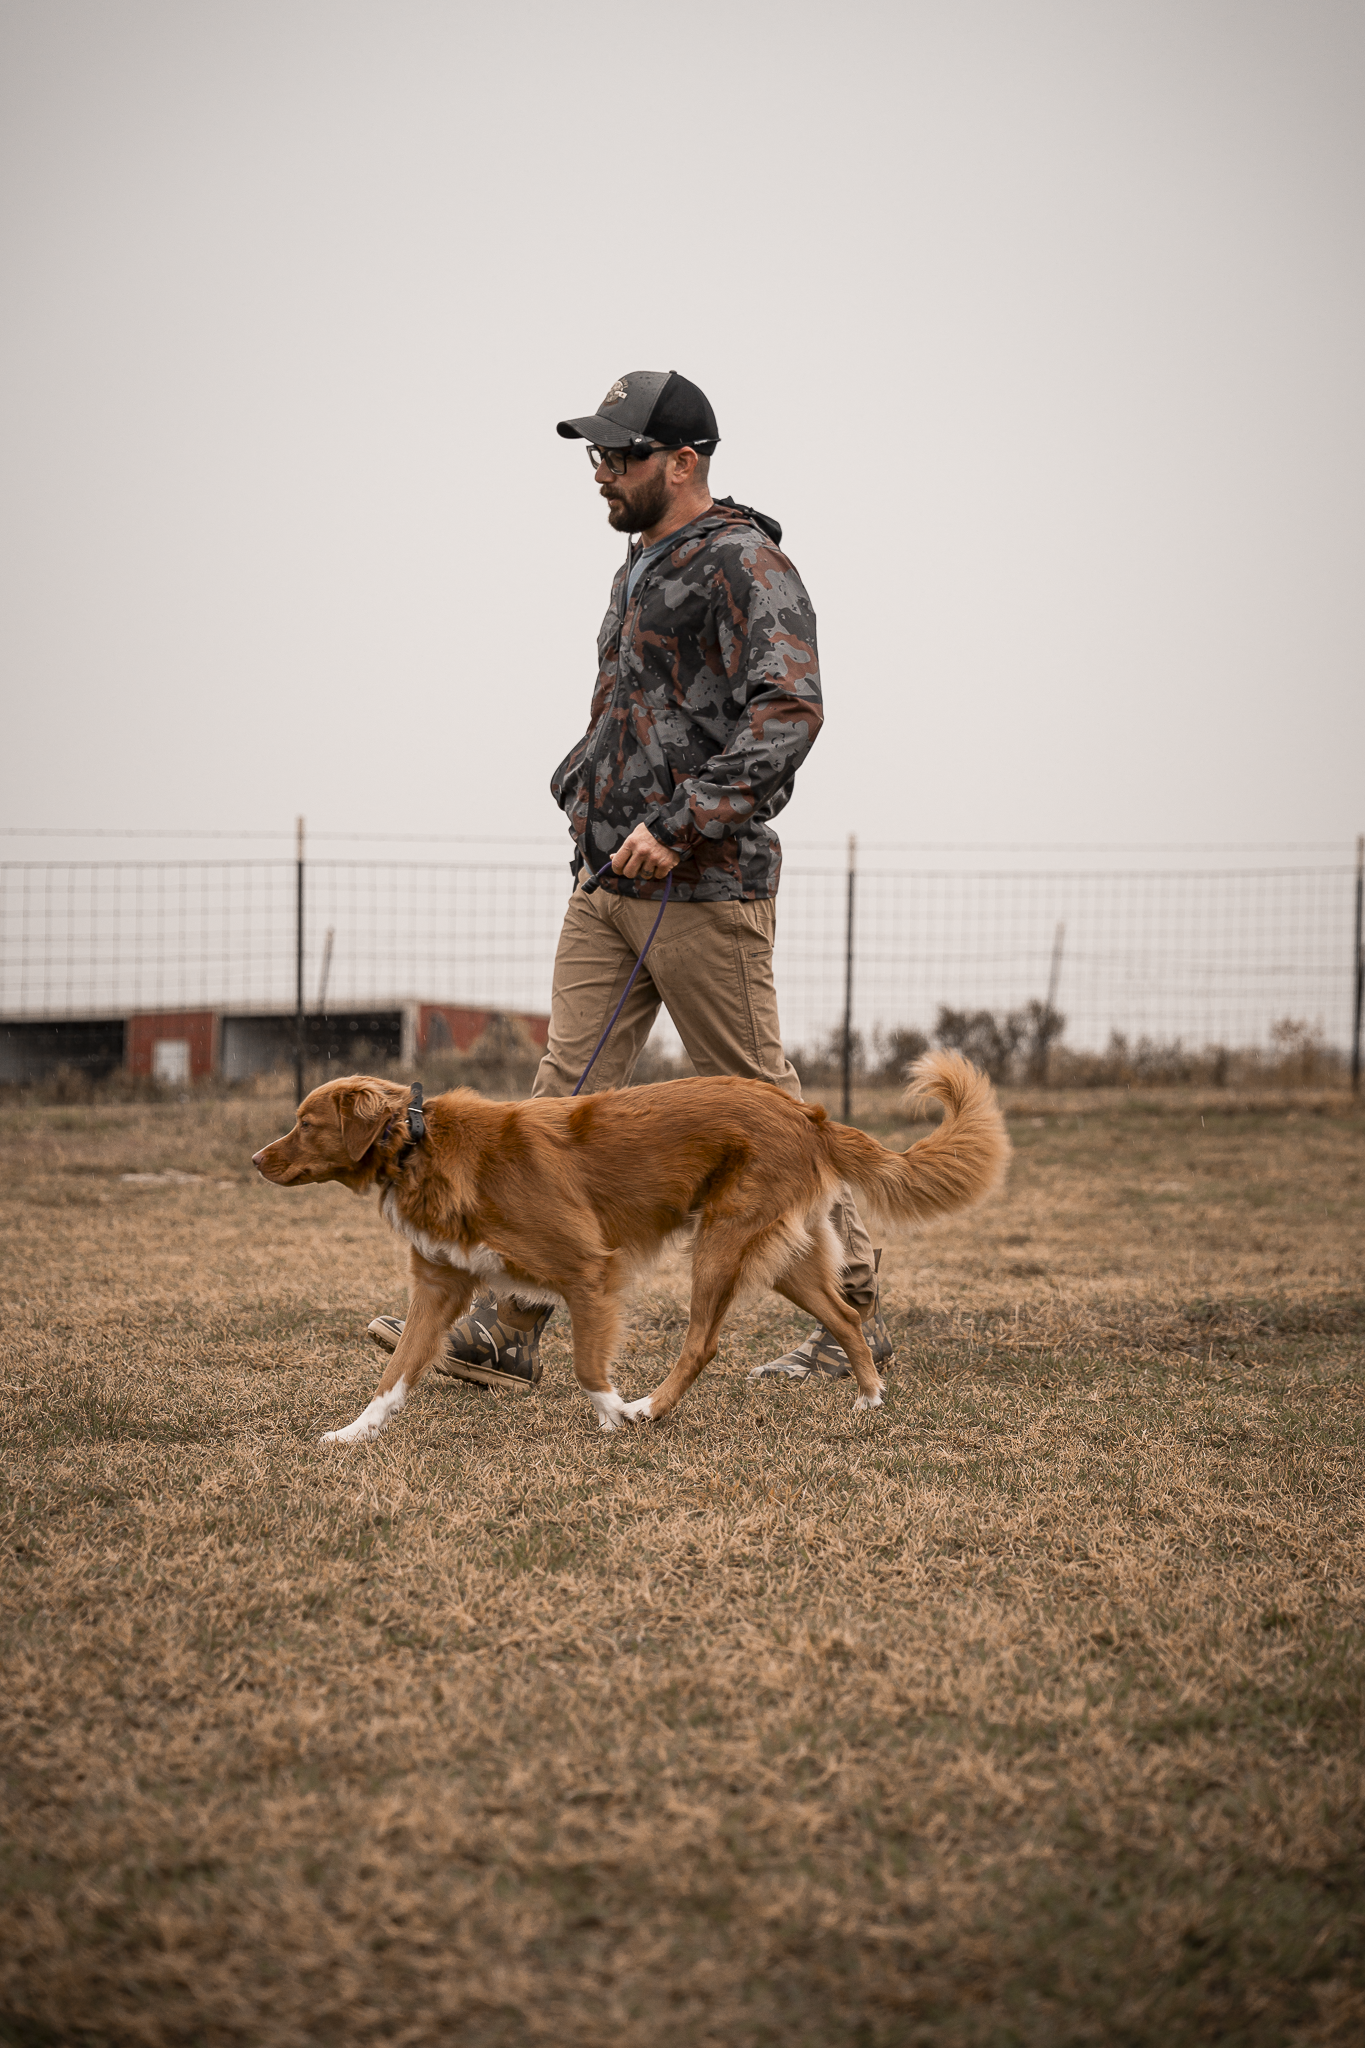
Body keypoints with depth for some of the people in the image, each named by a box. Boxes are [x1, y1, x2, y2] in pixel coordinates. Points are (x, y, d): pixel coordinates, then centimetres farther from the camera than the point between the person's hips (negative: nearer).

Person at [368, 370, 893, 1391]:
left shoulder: (746, 566, -11)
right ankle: (507, 1329, -1)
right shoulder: (643, 566, 18)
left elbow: (789, 712, -24)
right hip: (609, 883, 9)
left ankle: (859, 1313, 15)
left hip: (704, 886, -8)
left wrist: (680, 825, -28)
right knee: (568, 1089, 1)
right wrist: (581, 786, 15)